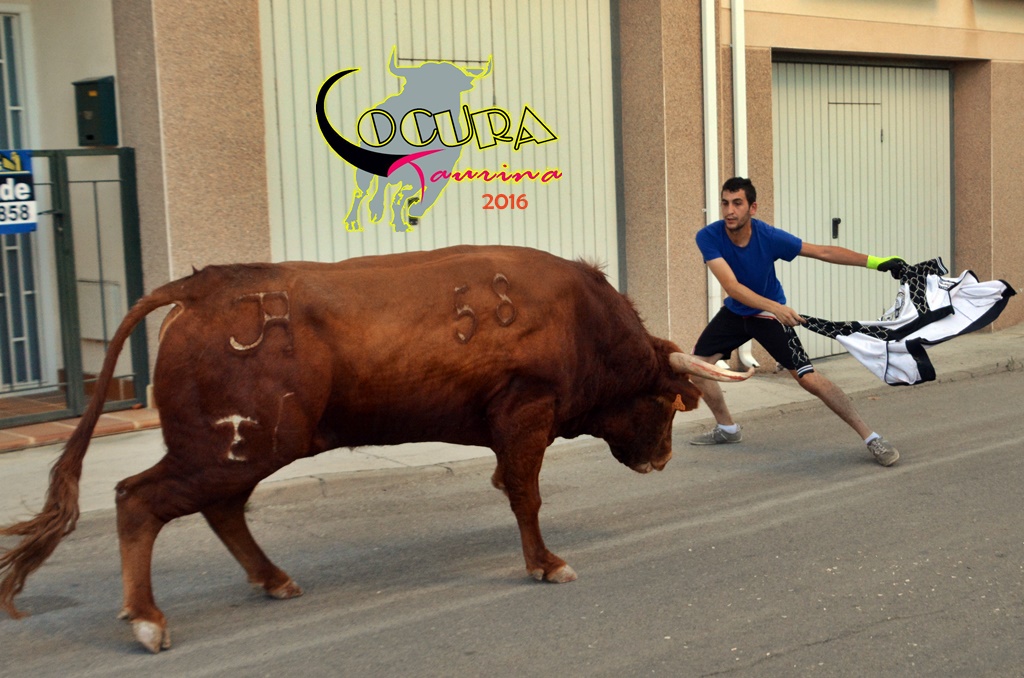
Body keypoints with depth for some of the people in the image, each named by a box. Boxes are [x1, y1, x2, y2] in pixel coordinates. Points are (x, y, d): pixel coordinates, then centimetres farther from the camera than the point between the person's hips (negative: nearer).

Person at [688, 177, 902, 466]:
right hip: (735, 311, 3)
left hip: (769, 314, -3)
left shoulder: (769, 237, -27)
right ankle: (727, 428, 26)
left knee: (808, 378, -15)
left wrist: (876, 262, -22)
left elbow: (823, 252, -18)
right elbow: (731, 285, -36)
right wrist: (774, 307, -50)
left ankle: (871, 438, -10)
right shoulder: (708, 237, -26)